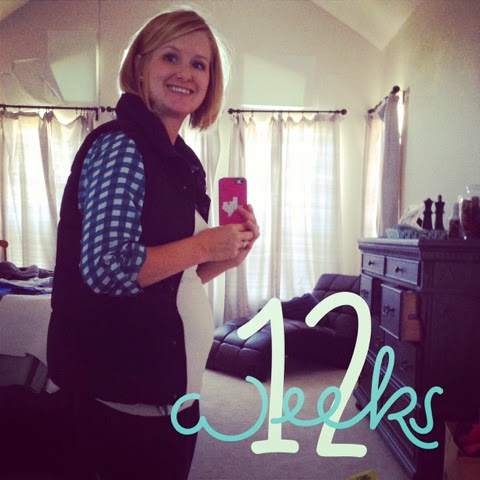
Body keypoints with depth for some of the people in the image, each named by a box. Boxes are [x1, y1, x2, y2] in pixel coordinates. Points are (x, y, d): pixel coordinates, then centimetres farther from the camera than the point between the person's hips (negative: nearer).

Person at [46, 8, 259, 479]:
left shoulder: (182, 160, 9)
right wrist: (204, 245, -18)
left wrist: (230, 255, -2)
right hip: (125, 392, -8)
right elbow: (106, 269, -26)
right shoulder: (118, 146, -17)